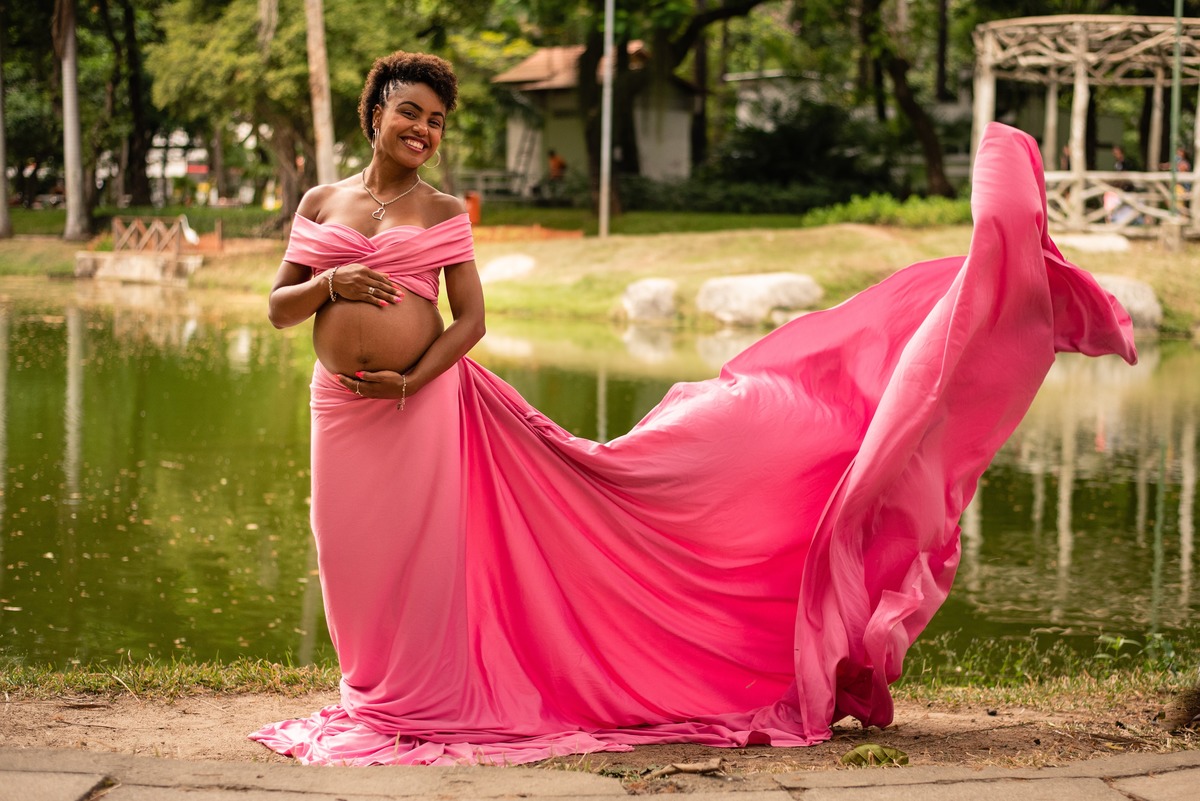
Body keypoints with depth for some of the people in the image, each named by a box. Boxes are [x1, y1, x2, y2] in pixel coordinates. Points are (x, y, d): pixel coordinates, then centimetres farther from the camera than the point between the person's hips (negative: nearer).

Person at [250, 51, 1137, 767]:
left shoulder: (442, 214, 2)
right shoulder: (319, 204, 9)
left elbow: (471, 319, -2)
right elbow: (278, 308, 8)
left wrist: (414, 379, -14)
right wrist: (333, 282, -11)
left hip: (427, 404, -3)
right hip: (345, 412, 3)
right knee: (367, 571, 10)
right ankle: (383, 705, 25)